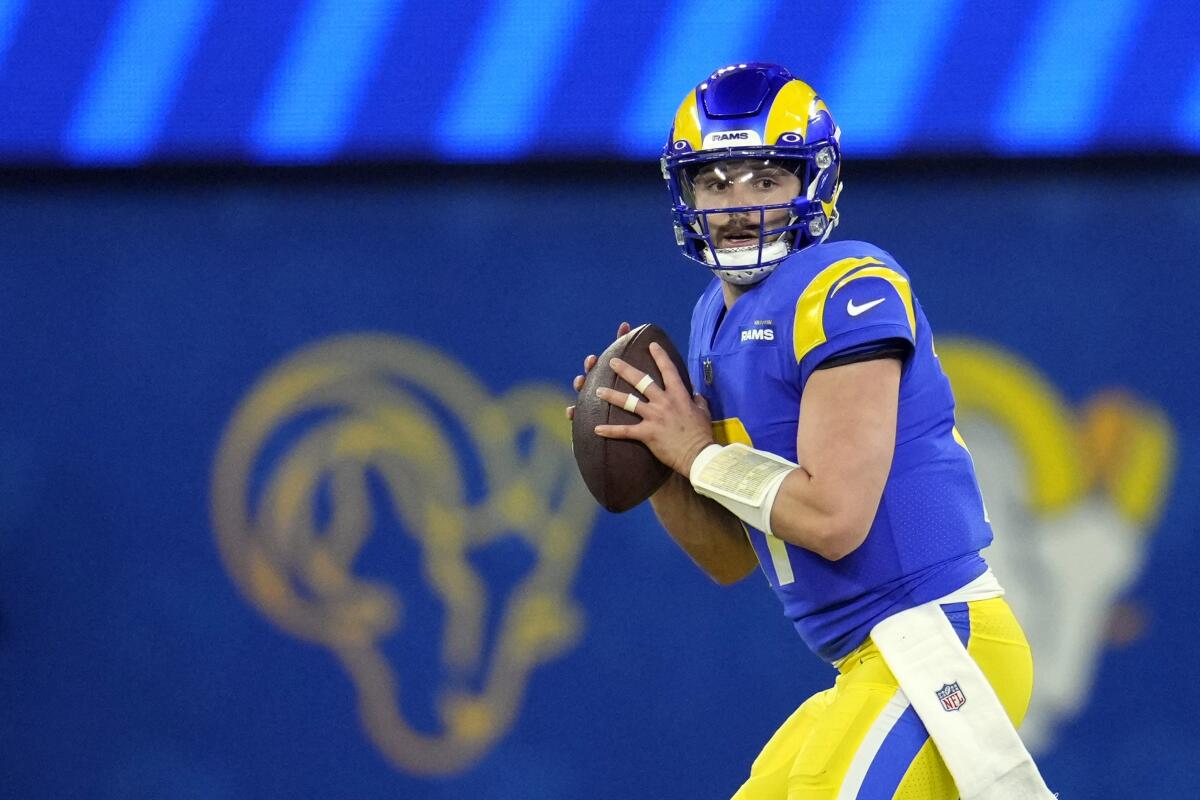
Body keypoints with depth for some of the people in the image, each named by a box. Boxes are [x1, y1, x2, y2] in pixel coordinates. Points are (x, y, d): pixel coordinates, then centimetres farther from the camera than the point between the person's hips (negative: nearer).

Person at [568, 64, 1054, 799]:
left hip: (939, 645, -10)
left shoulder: (845, 292, -13)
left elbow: (833, 518, -21)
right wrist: (655, 454, 4)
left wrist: (702, 456, -8)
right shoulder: (719, 324, 15)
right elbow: (733, 558, 19)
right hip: (875, 661, 10)